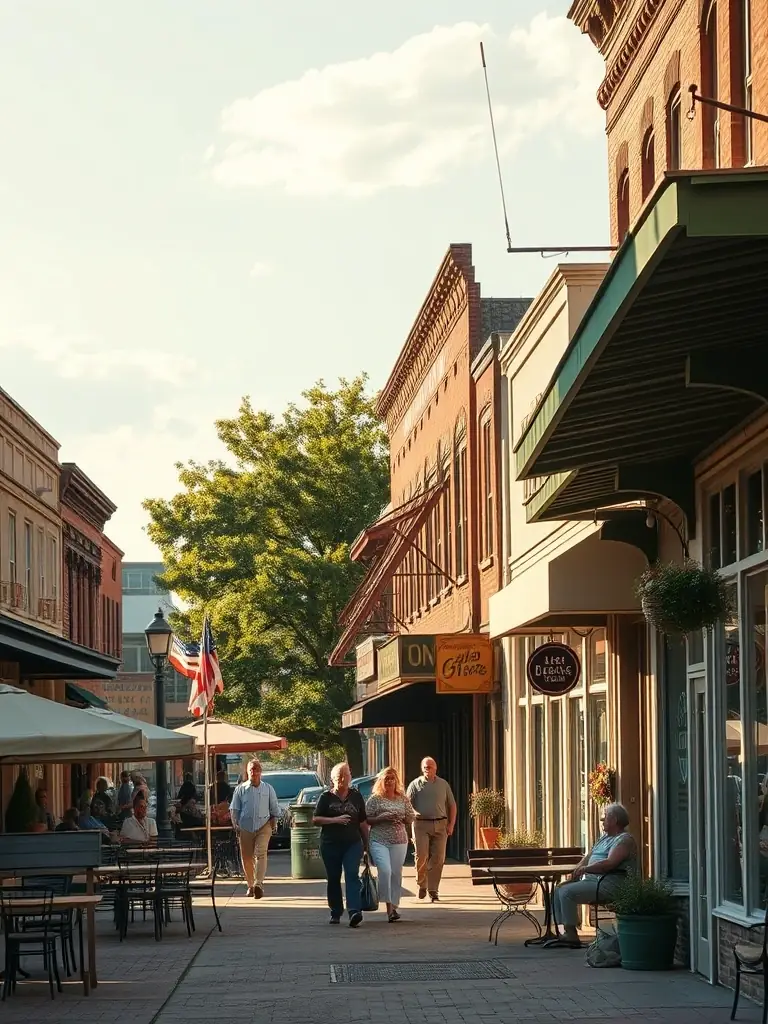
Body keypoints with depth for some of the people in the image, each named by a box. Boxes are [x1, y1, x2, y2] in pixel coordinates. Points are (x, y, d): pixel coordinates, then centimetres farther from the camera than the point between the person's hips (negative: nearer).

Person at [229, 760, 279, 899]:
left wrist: (273, 822, 4)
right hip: (245, 827, 1)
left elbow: (275, 809, 15)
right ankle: (250, 885, 17)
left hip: (263, 826, -1)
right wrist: (235, 824, -3)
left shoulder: (268, 789, 9)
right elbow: (234, 809, 8)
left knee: (261, 854, -18)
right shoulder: (241, 789, 7)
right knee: (246, 858, 4)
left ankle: (259, 884, -29)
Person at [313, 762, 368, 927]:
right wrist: (334, 820, -15)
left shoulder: (356, 797, 9)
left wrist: (366, 844, 11)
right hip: (330, 845, 0)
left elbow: (363, 822, 13)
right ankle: (335, 913, 19)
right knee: (333, 879, 7)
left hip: (353, 844, 0)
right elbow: (315, 820, -1)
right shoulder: (326, 798, 5)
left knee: (352, 875, -15)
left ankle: (354, 911, -27)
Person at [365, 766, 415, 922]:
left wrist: (401, 818, -5)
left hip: (399, 841, 3)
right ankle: (389, 906, -14)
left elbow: (410, 819, 14)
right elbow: (367, 819, 1)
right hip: (379, 840, -3)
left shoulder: (403, 799, 11)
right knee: (385, 871, -19)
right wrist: (381, 818, -14)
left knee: (396, 873, 2)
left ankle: (394, 906, 11)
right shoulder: (375, 799, 3)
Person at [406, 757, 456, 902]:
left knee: (438, 859, -2)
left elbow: (452, 805, 17)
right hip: (421, 824, -2)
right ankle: (422, 884, 14)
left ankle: (433, 890, 5)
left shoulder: (443, 784, 13)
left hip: (440, 825, 2)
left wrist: (451, 824, 7)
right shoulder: (415, 784, 6)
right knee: (421, 856, -9)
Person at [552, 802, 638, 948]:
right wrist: (578, 867, 5)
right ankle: (566, 931, -6)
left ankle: (572, 935, -19)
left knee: (567, 892, -23)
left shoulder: (624, 840, -9)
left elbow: (610, 863, -22)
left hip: (609, 883, -10)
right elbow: (589, 856, 26)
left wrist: (586, 869, -19)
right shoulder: (604, 837, 24)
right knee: (559, 890, -1)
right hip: (591, 879, 10)